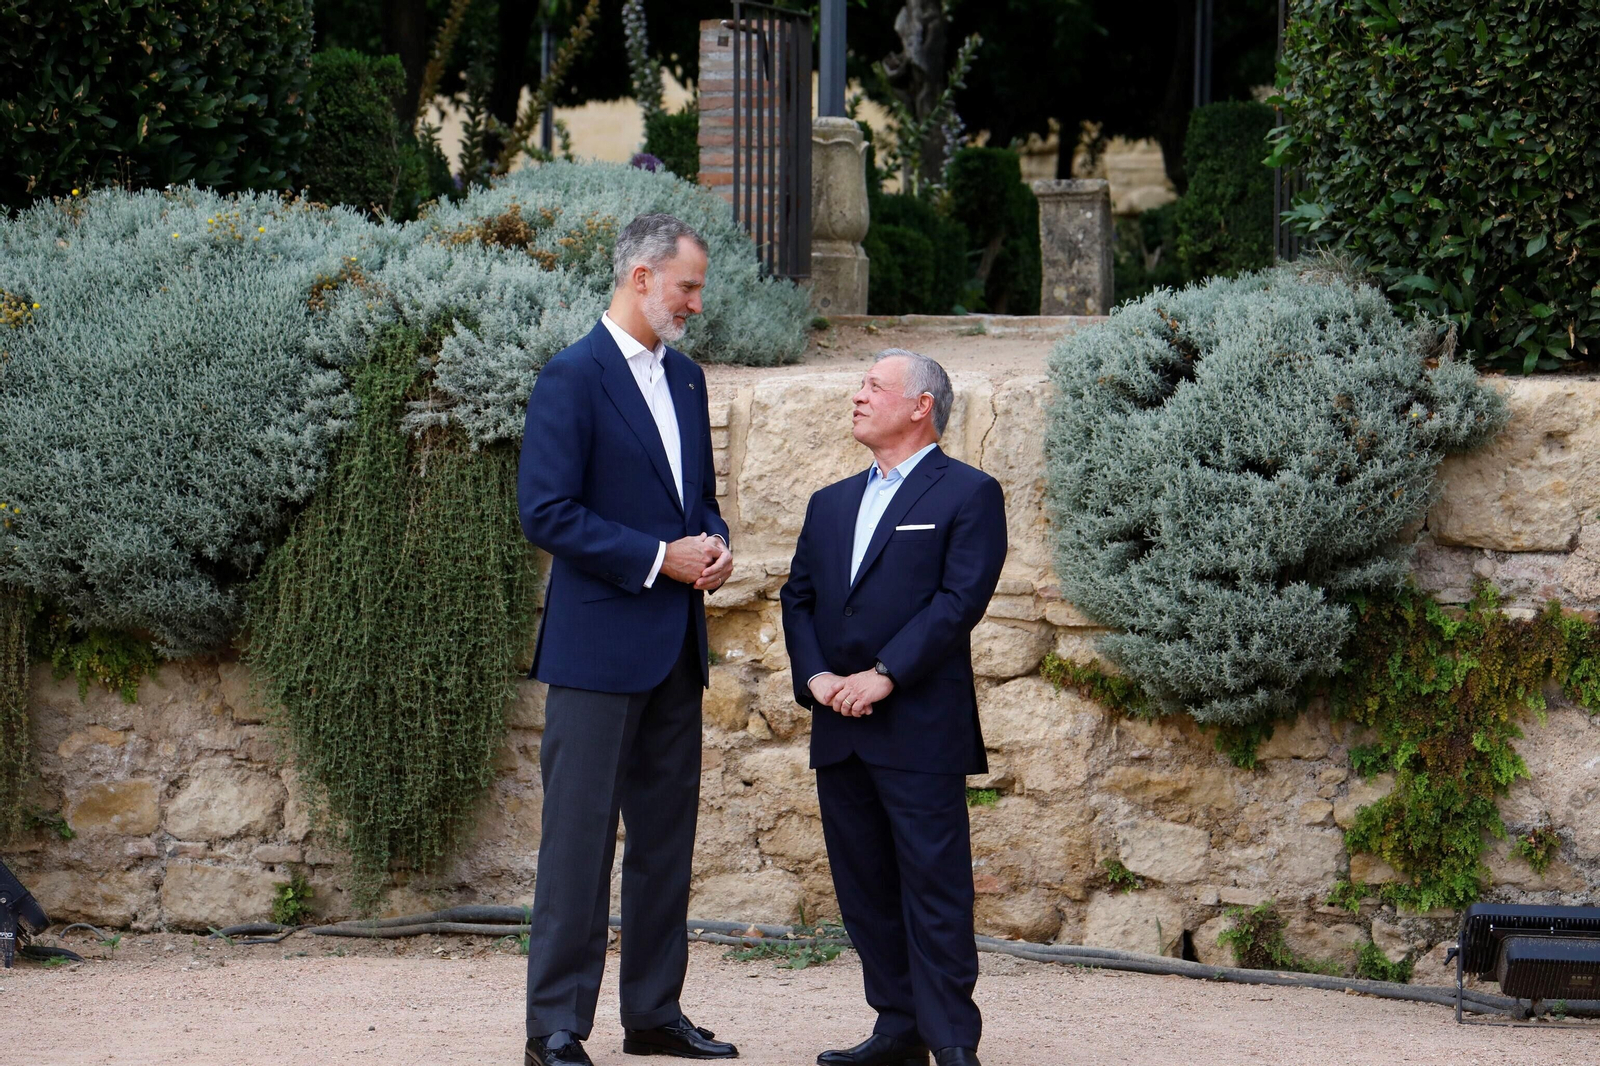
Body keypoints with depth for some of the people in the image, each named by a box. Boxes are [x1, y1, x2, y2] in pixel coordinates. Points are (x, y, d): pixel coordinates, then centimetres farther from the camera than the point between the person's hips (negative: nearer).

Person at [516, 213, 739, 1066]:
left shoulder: (686, 378, 14)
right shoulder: (573, 378, -11)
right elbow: (546, 513, -16)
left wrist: (714, 543, 1)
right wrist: (660, 558, -17)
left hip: (675, 645, 8)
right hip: (599, 645, -8)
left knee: (666, 837, 11)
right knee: (580, 838, -6)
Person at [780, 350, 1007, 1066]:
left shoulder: (968, 495, -1)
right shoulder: (831, 504, 20)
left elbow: (960, 599, -11)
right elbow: (797, 597, 15)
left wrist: (884, 675, -16)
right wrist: (814, 675, -4)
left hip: (920, 730, -7)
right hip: (840, 734, 7)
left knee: (934, 887, -7)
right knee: (865, 890, 8)